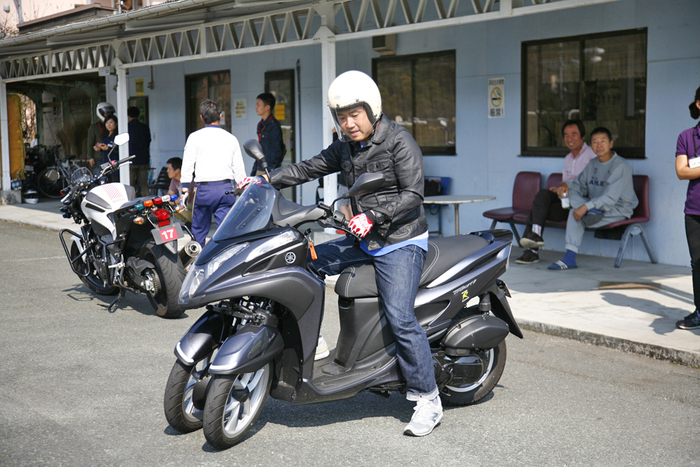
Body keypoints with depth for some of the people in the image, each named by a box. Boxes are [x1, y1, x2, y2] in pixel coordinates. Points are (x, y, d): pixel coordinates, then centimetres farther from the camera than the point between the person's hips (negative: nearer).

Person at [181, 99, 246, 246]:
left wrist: (185, 191, 5)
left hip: (204, 189, -1)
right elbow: (239, 169, 10)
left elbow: (187, 166, 0)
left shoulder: (195, 137, 1)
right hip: (226, 188, 2)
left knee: (199, 229, 11)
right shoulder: (231, 138, 8)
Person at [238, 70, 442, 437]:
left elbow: (413, 195, -17)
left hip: (401, 242, -8)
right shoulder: (345, 147, 12)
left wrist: (372, 217, -28)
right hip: (364, 241, 8)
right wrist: (265, 182, 2)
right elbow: (308, 169, 13)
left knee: (399, 318, -19)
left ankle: (428, 400, -11)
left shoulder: (399, 141, -11)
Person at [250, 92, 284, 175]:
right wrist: (253, 171, 19)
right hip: (259, 170, 8)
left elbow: (276, 153, -14)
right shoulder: (261, 125, 16)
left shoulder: (274, 126, -12)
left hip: (270, 171, -8)